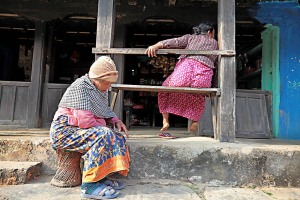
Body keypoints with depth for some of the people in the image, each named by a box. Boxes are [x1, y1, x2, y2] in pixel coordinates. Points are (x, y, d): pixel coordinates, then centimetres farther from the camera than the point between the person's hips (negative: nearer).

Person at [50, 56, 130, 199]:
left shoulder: (99, 89, 8)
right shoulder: (81, 86, -18)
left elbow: (106, 112, 19)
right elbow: (85, 121, -26)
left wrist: (115, 121, 0)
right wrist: (102, 127, -11)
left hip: (80, 130, 9)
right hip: (65, 130, -9)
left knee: (117, 136, -3)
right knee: (103, 135, -29)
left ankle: (101, 177, -5)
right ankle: (89, 185, -25)